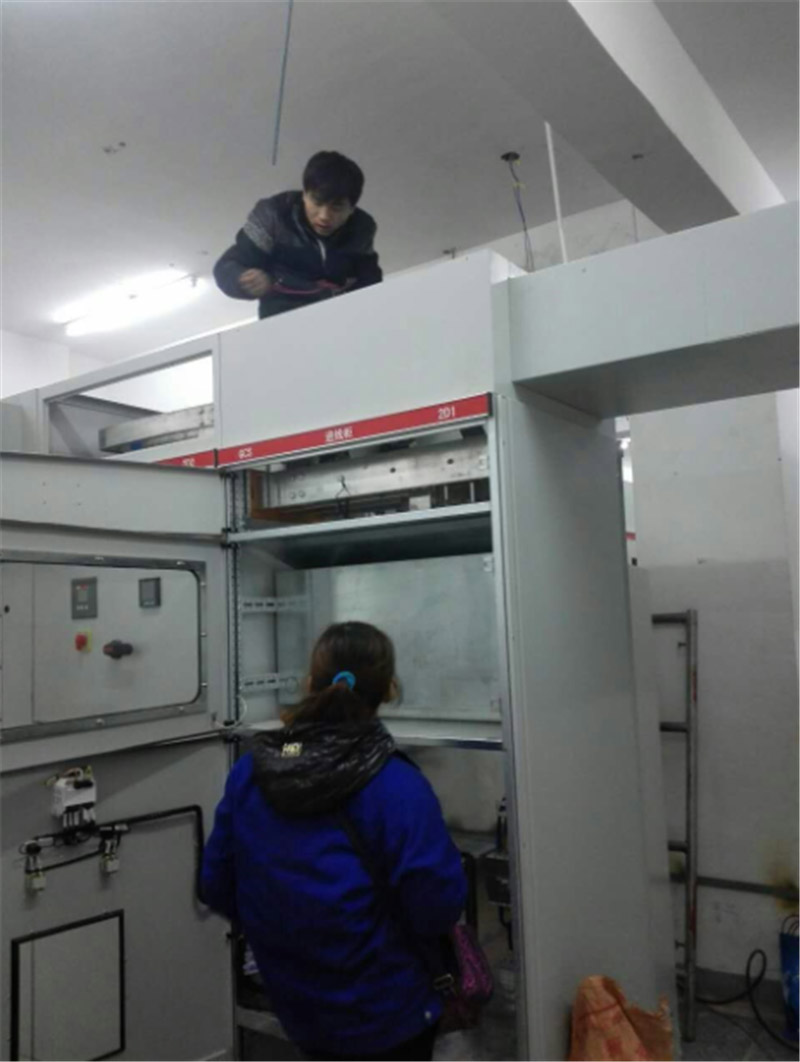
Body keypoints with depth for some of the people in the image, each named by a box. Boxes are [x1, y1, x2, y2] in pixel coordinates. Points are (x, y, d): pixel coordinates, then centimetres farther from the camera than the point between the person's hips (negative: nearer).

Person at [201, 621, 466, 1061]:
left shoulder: (247, 773, -10)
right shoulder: (396, 787, -26)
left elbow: (217, 885, -1)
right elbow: (438, 904, -21)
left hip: (295, 1004, 5)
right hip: (383, 1014, -4)